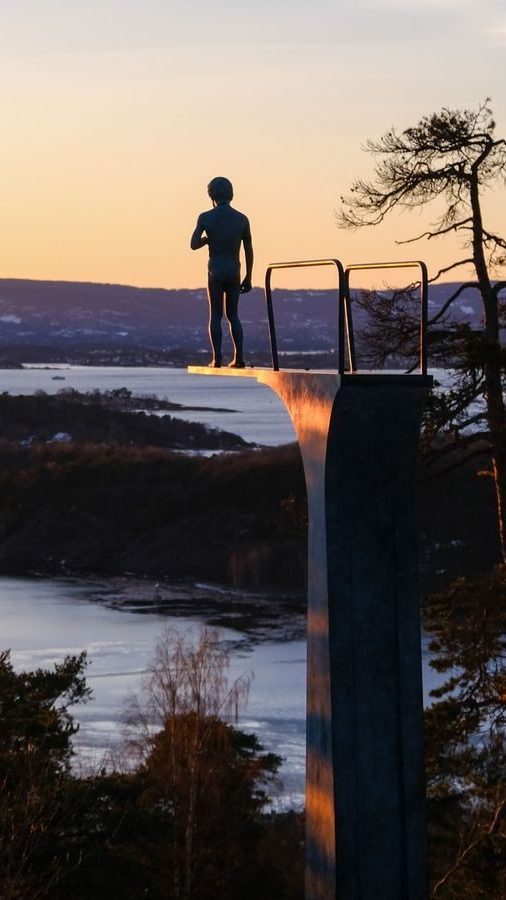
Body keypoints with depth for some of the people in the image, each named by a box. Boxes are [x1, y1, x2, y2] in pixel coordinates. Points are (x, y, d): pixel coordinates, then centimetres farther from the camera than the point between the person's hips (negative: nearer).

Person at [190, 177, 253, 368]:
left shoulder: (205, 218, -5)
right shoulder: (242, 219, 2)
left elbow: (194, 245, -5)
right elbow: (249, 251, 5)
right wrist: (248, 278, 12)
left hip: (215, 272, -2)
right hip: (234, 273, 2)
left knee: (215, 315, 4)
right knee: (233, 315, 12)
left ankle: (217, 358, -4)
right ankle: (239, 357, 2)